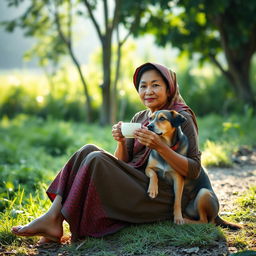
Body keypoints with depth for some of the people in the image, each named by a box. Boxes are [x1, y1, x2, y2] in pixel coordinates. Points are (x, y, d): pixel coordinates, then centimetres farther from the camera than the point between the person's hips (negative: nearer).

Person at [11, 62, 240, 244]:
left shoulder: (182, 118, -5)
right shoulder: (139, 118, 15)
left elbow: (194, 170, -13)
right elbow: (123, 163, 11)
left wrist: (159, 146, -25)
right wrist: (121, 143, -10)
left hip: (162, 195, -7)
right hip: (137, 186, 7)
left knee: (96, 160, -23)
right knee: (89, 151, -12)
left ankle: (54, 222, -18)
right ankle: (53, 217, -23)